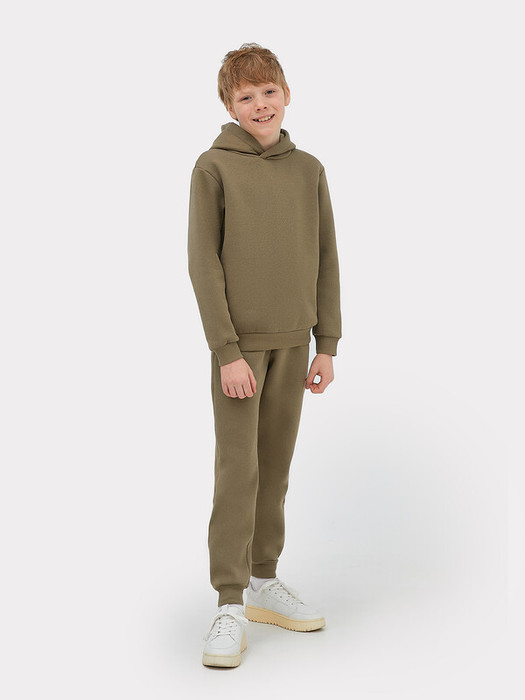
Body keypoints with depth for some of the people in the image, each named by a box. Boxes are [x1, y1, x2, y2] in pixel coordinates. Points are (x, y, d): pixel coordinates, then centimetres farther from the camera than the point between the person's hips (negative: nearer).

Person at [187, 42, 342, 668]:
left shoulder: (308, 170, 9)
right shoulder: (213, 168, -4)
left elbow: (326, 259, 10)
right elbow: (203, 264, -9)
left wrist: (326, 345, 5)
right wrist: (227, 352, -15)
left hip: (293, 340, 4)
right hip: (239, 340, -4)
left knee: (275, 467, 11)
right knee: (238, 470, -6)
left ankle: (264, 583, 24)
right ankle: (230, 606, 1)